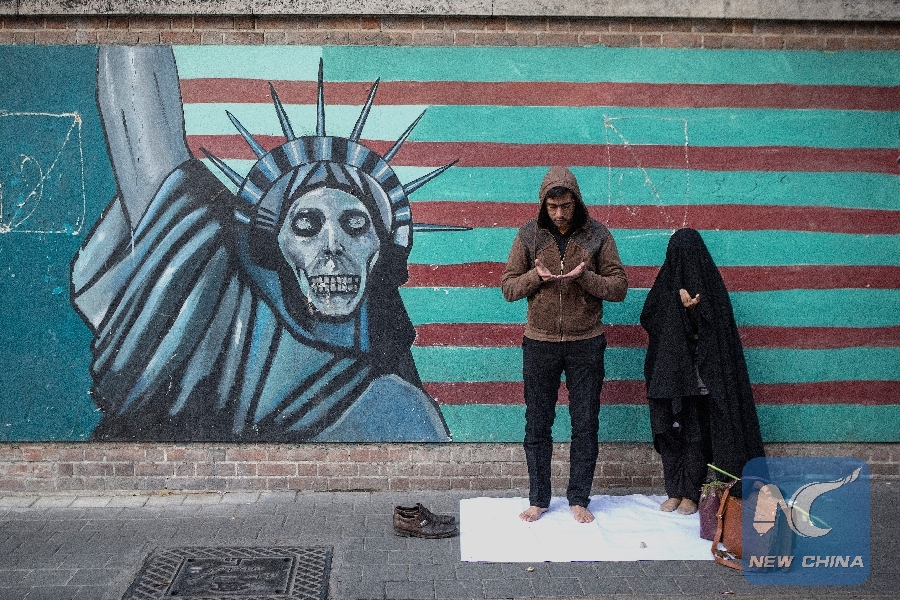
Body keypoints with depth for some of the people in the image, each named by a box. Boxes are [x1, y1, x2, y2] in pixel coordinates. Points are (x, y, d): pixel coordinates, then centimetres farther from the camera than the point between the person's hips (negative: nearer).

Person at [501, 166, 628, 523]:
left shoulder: (597, 235, -3)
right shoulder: (529, 235, 0)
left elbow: (619, 288, -4)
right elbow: (508, 287, 1)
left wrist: (584, 277, -21)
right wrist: (536, 275, -18)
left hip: (586, 344, 0)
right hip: (540, 343, 1)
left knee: (585, 425, 6)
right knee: (537, 425, 7)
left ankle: (579, 499, 20)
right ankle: (538, 499, 20)